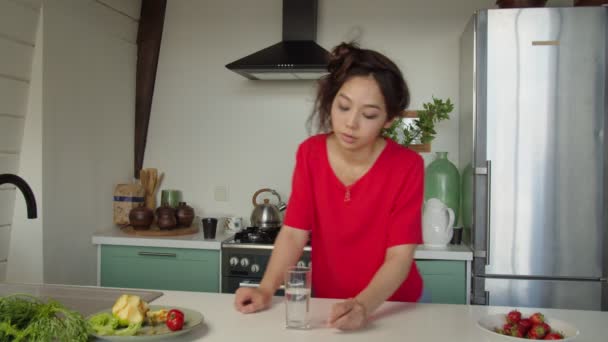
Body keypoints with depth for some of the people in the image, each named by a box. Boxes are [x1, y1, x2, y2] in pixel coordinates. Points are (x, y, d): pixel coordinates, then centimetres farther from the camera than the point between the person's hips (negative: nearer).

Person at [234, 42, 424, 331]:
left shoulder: (407, 166, -16)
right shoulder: (310, 154, -7)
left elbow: (399, 256, -19)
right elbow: (294, 233, -8)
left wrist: (363, 305, -35)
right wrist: (266, 290, -21)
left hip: (393, 307, -2)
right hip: (327, 304, 2)